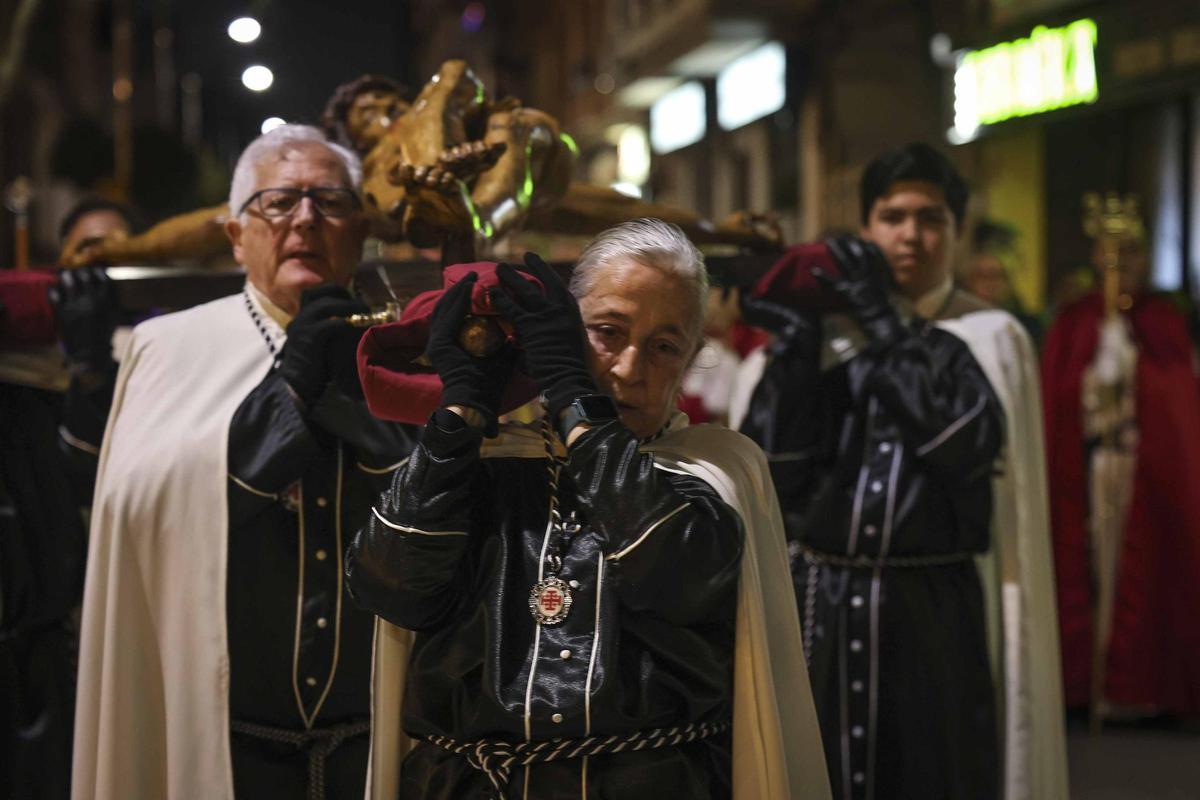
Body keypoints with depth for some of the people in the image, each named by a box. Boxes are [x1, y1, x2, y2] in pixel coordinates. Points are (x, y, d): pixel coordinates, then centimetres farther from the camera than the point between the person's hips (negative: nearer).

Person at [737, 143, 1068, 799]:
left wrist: (883, 325, -11)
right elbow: (775, 467, -1)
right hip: (820, 601, 2)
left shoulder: (986, 336, 5)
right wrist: (795, 346, -10)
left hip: (934, 606, -2)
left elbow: (967, 439, -15)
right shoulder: (827, 332, 9)